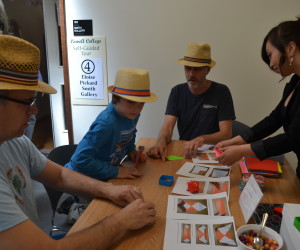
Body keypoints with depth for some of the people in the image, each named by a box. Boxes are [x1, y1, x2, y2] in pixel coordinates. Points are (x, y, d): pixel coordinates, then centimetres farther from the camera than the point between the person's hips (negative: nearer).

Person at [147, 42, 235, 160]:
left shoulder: (221, 92, -5)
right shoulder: (177, 92, 4)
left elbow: (226, 133, -11)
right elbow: (167, 127, -6)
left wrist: (202, 139, -31)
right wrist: (161, 141, -29)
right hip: (183, 151, 3)